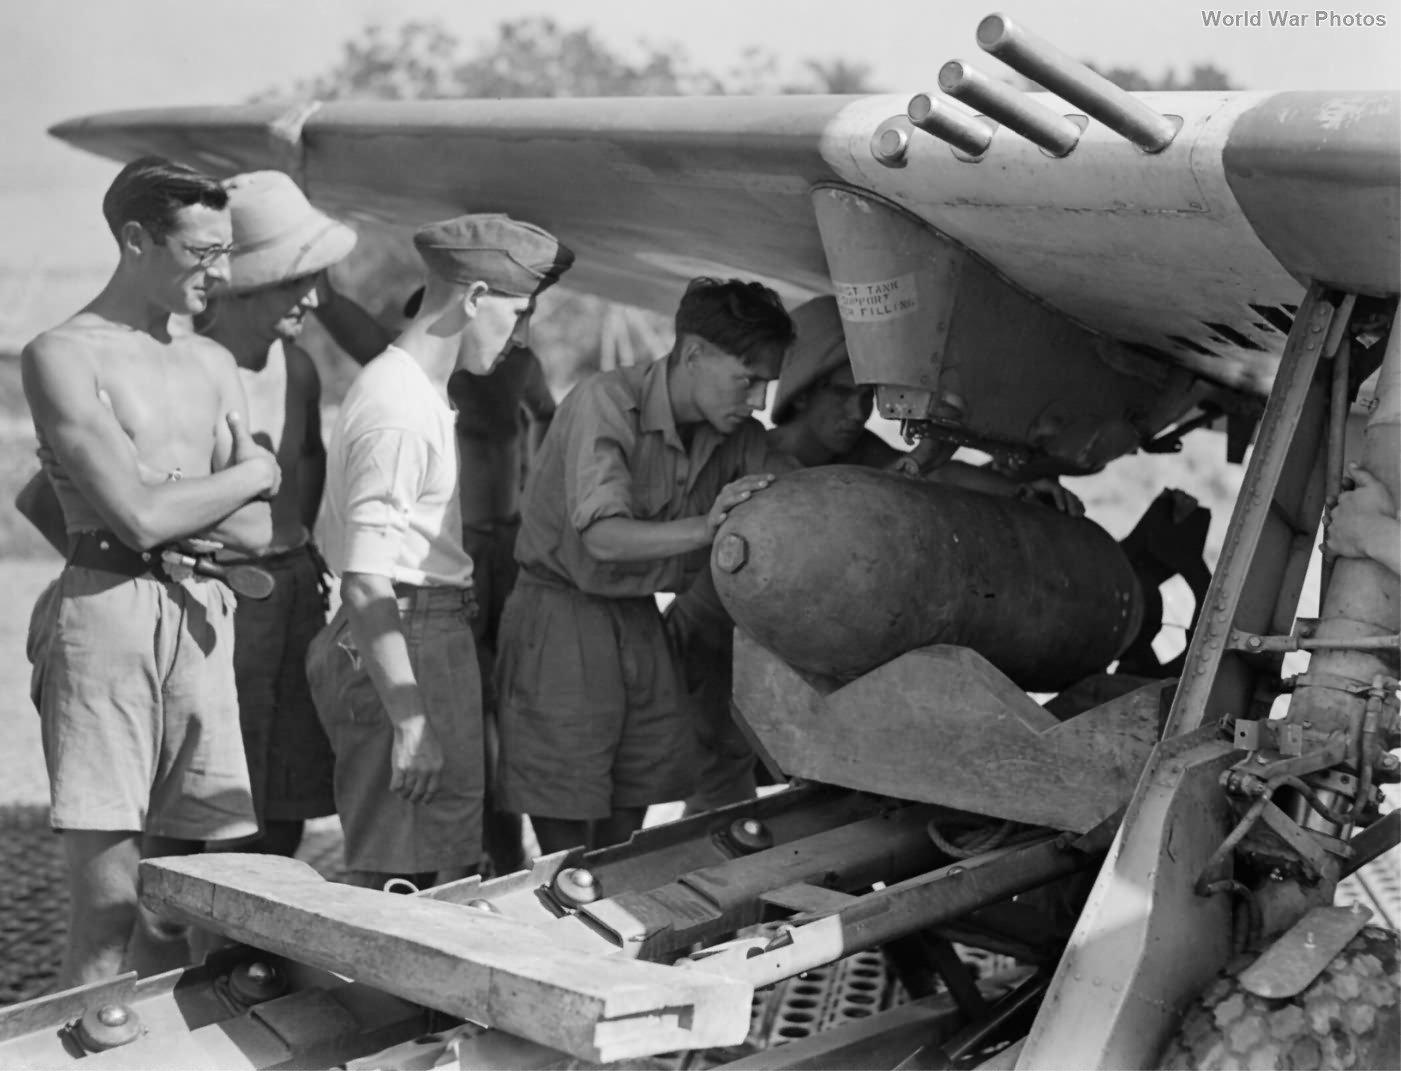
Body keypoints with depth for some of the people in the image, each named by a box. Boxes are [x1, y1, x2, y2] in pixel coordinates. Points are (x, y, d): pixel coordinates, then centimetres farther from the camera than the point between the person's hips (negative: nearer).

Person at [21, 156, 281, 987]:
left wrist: (168, 497, -7)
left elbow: (257, 532, 8)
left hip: (203, 617, 6)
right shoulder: (64, 356, -3)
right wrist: (253, 472, 1)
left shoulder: (211, 364, 16)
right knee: (105, 910, -6)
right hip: (109, 611, -6)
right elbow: (139, 515, -13)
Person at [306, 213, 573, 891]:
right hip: (404, 641, -10)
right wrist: (411, 721, -24)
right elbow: (366, 583, -21)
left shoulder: (421, 393, 17)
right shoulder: (397, 409, -16)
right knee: (397, 883, -7)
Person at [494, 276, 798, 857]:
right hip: (562, 614, -6)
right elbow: (604, 537, -32)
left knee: (621, 841, 9)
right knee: (567, 849, -4)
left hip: (639, 620, 6)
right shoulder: (604, 402, -21)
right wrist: (702, 528, -47)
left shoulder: (735, 435, -1)